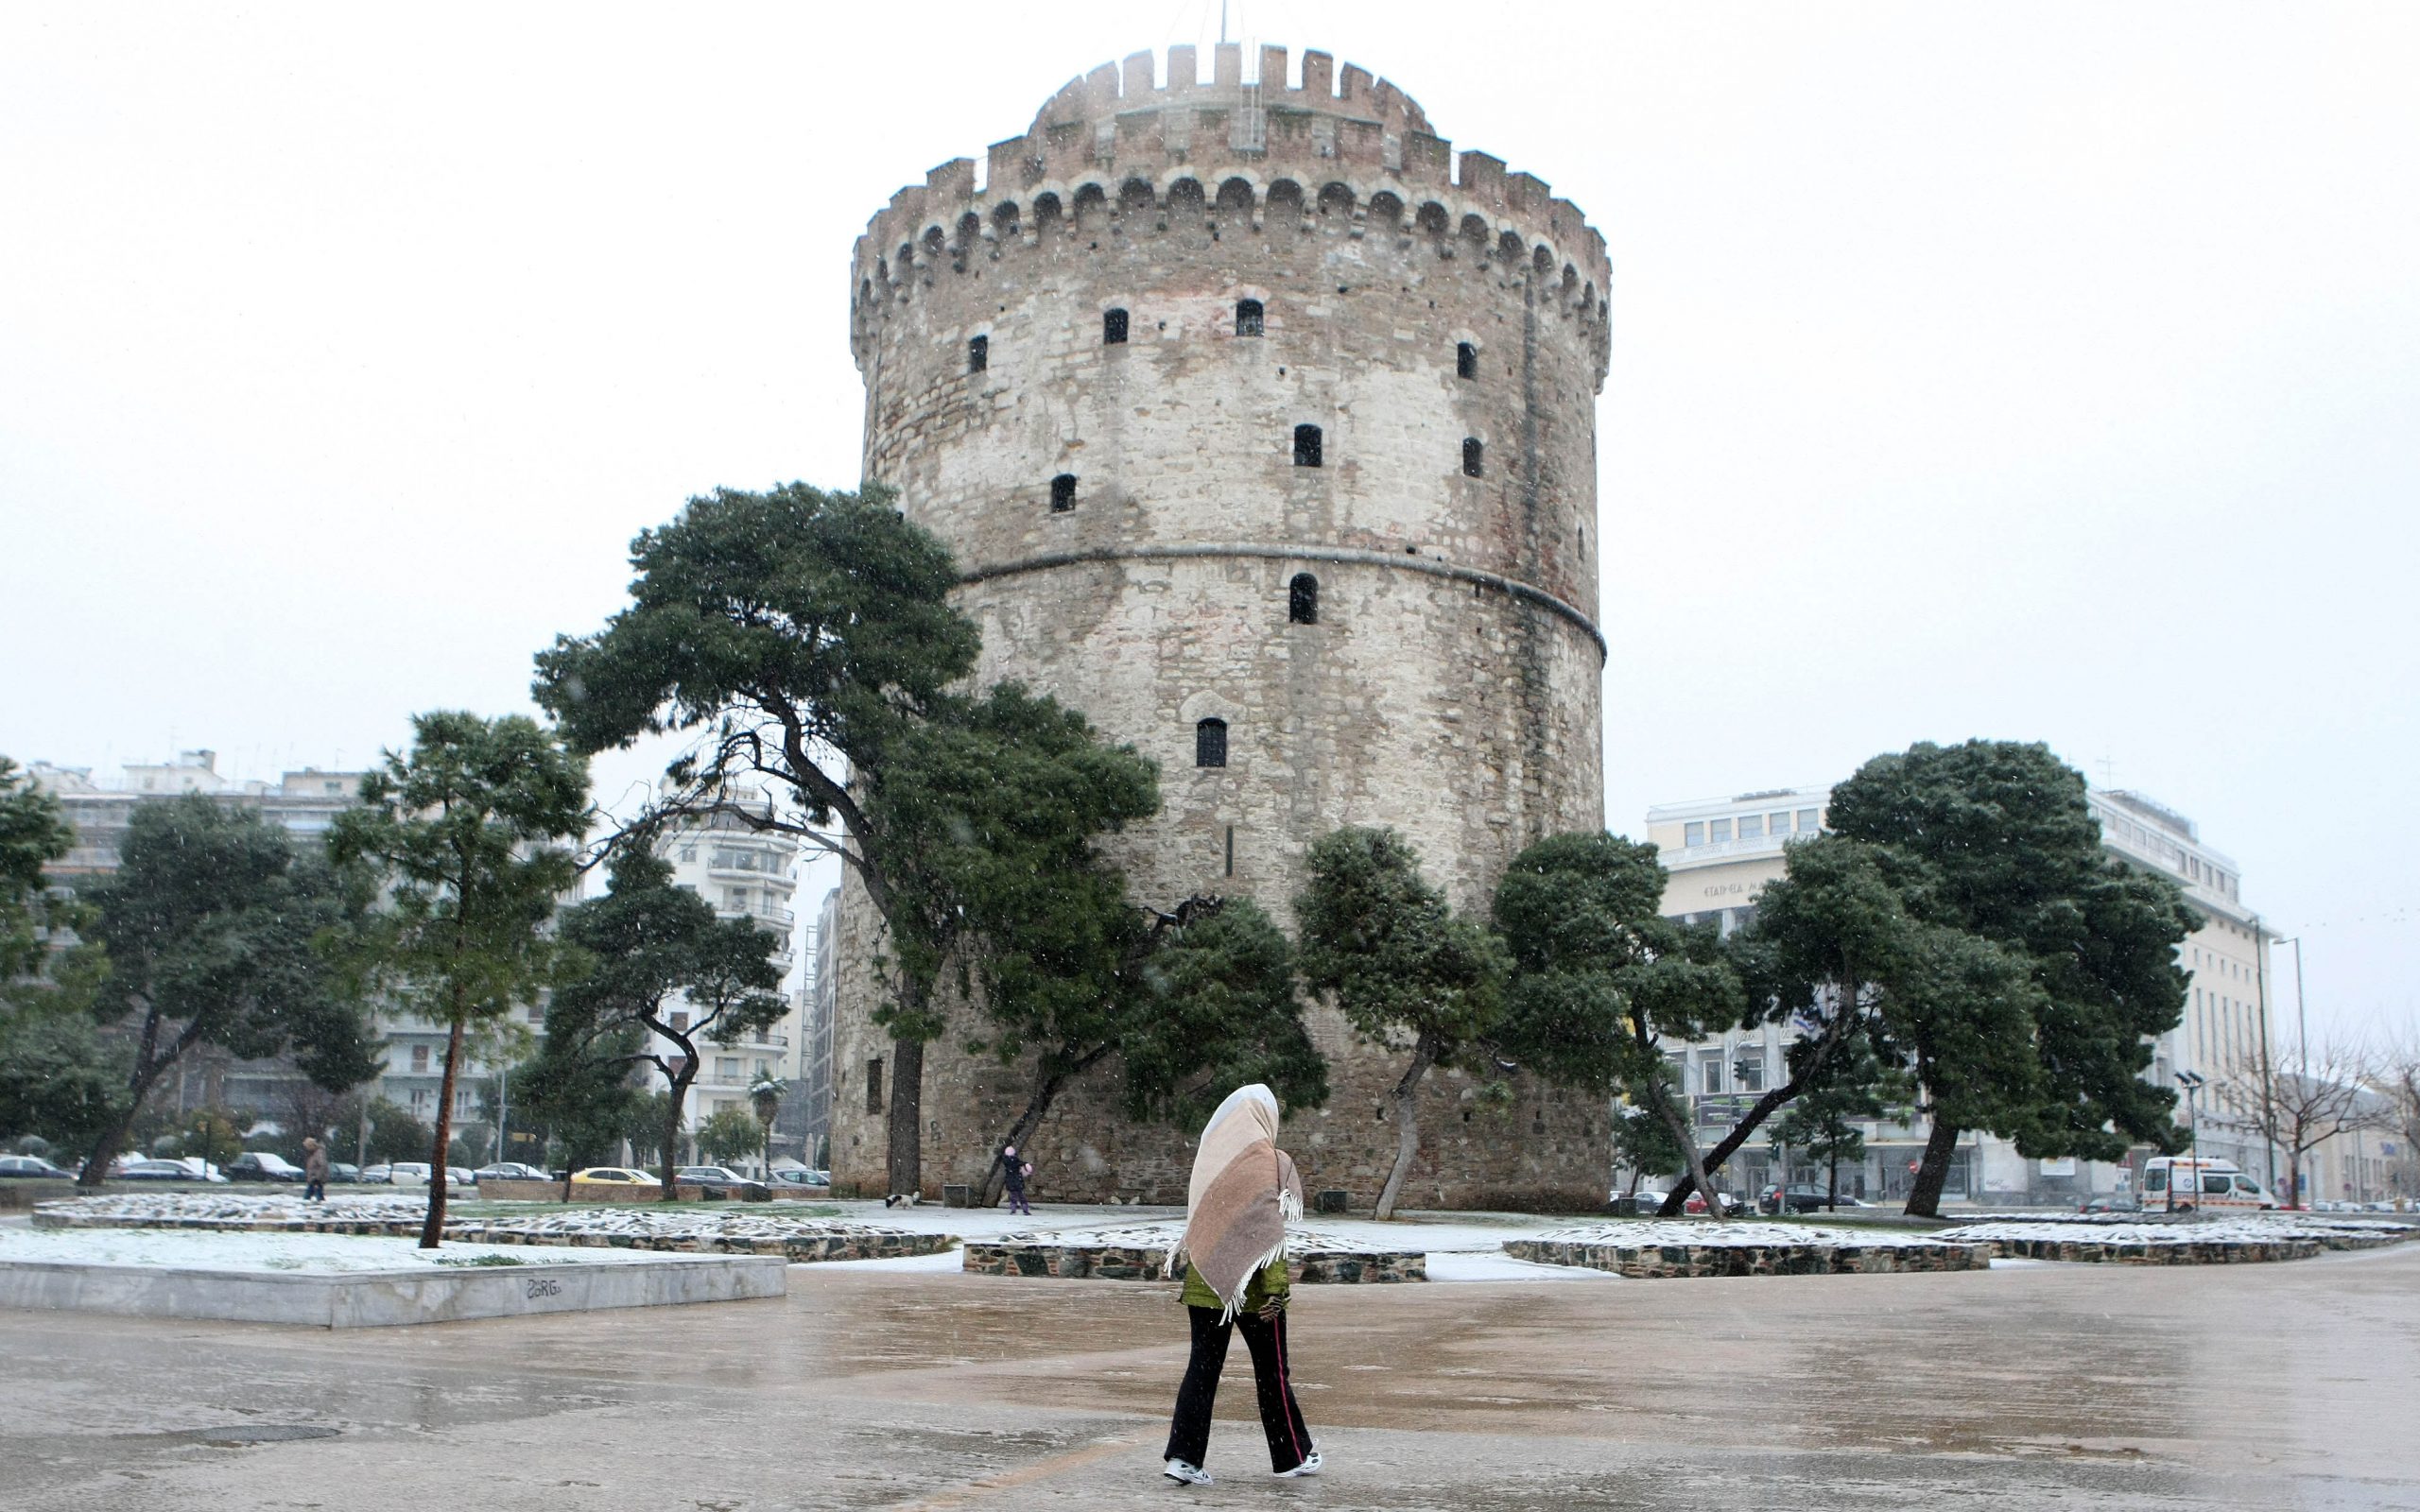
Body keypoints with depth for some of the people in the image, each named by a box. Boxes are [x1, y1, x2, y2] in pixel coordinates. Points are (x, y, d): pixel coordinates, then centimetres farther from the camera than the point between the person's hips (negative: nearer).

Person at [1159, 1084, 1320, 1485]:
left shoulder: (1209, 1156, 7)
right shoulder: (1266, 1160, -10)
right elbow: (1269, 1230, -15)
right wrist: (1276, 1289, -17)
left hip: (1204, 1285, 5)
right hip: (1251, 1287, -5)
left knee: (1203, 1367, 6)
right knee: (1272, 1371, 8)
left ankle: (1183, 1456, -3)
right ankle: (1293, 1456, 20)